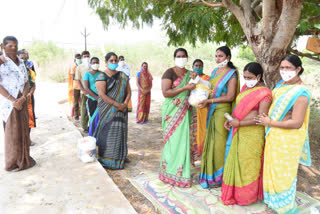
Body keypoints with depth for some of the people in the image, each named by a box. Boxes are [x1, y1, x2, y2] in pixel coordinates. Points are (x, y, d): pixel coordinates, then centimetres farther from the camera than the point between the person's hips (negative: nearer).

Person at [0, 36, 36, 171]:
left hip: (22, 101, 5)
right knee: (11, 131, 2)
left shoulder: (21, 63, 12)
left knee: (23, 129, 11)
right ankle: (12, 162, 15)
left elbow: (26, 83, 8)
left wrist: (23, 98, -8)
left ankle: (24, 157, 24)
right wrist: (13, 100, -16)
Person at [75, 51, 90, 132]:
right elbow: (78, 80, -2)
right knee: (84, 109, 3)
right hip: (84, 92, -2)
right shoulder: (79, 67, 1)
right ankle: (84, 127, 12)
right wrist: (83, 90, -13)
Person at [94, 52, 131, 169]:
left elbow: (128, 91, 7)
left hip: (121, 110, 5)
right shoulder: (102, 76, -5)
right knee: (108, 132, -2)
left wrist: (125, 104, -11)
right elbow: (102, 95, -15)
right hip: (107, 110, -4)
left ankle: (119, 157, 21)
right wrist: (117, 105, -19)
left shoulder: (123, 76, 10)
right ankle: (107, 160, 9)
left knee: (120, 132, 8)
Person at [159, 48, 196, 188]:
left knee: (183, 140, 7)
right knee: (173, 140, -2)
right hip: (172, 112, -5)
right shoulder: (169, 73, -5)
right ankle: (171, 172, 12)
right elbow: (165, 92, -16)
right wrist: (185, 88, -20)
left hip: (184, 112, 5)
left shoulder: (190, 74, 14)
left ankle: (181, 171, 20)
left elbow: (193, 92, 25)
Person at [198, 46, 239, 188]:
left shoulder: (231, 74, -9)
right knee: (211, 140, 13)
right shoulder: (215, 71, 12)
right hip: (212, 111, 7)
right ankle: (210, 172, 28)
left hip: (223, 111, -7)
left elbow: (230, 97, -16)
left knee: (219, 142, 2)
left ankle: (218, 176, 18)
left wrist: (209, 101, -19)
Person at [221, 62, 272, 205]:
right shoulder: (245, 87, 8)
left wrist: (239, 123, -20)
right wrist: (230, 120, 1)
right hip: (239, 132, 7)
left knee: (247, 163, 7)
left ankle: (246, 196, 27)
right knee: (235, 160, 15)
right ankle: (234, 192, 33)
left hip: (252, 134, -7)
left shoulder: (264, 93, -15)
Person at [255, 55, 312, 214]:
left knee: (283, 171, 8)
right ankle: (273, 198, 42)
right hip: (274, 135, 8)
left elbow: (296, 123, -25)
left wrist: (269, 123, -19)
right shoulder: (281, 84, 4)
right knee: (272, 167, 21)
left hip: (287, 140, -8)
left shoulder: (301, 93, -22)